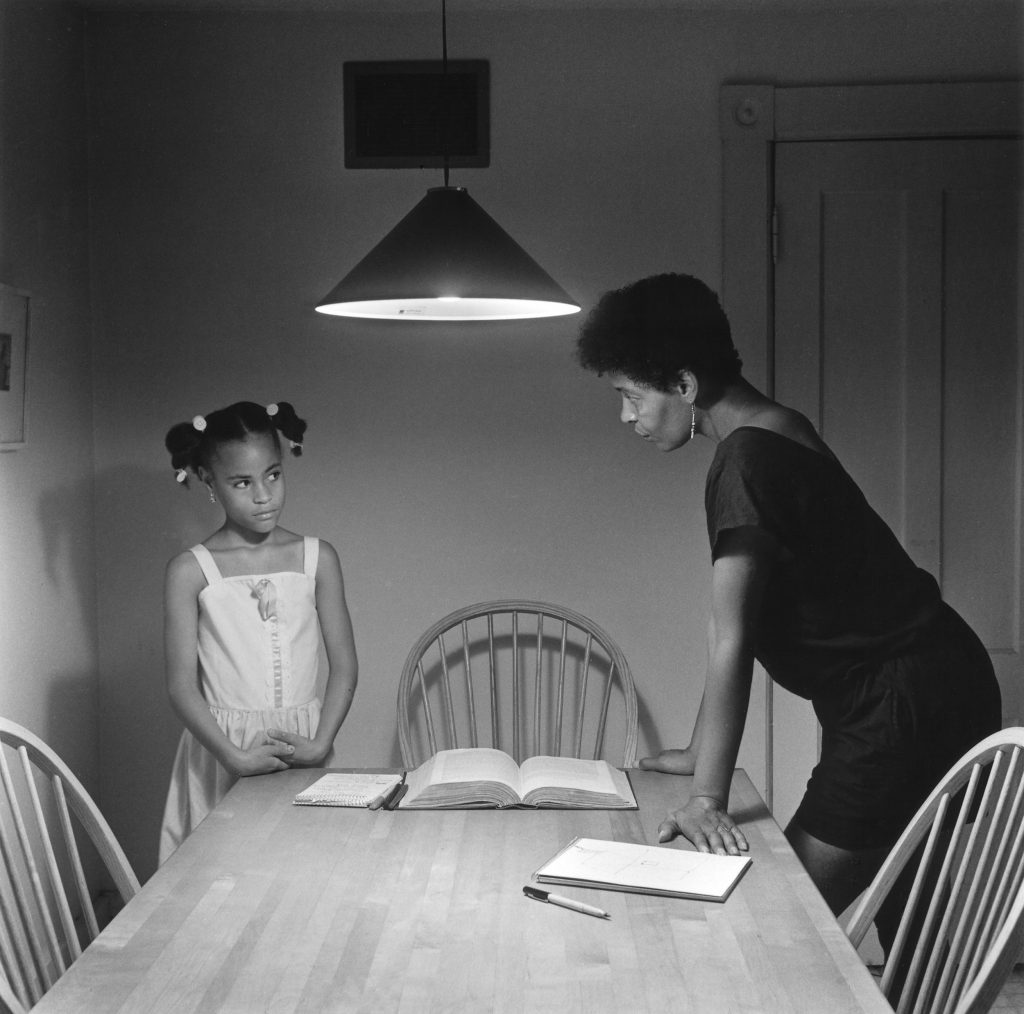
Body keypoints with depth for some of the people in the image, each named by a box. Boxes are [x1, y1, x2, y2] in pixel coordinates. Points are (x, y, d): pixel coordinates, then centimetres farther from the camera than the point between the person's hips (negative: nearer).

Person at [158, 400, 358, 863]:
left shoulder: (317, 558, 2)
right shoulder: (190, 571, -4)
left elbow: (344, 666, 3)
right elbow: (182, 684, -6)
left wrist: (320, 744, -9)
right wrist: (235, 755, -15)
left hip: (302, 744, 2)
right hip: (223, 750, -1)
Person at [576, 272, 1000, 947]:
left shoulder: (746, 463, -20)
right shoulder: (779, 431, 9)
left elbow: (731, 643, -22)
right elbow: (742, 623, 11)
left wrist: (709, 796, -19)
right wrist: (704, 756, 14)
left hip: (905, 709, -10)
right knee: (905, 923, 18)